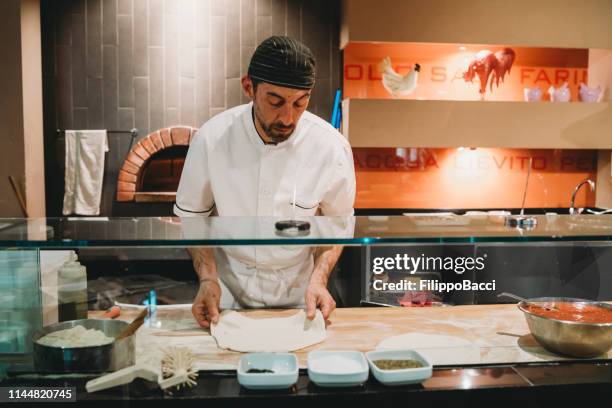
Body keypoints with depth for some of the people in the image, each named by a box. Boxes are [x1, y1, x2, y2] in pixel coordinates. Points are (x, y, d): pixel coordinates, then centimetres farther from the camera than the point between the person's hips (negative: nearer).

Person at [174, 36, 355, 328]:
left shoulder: (331, 147, -20)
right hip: (228, 289, 0)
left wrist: (319, 278, -18)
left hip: (298, 294, 1)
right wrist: (207, 277, -17)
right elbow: (191, 215, -6)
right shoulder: (212, 137, -20)